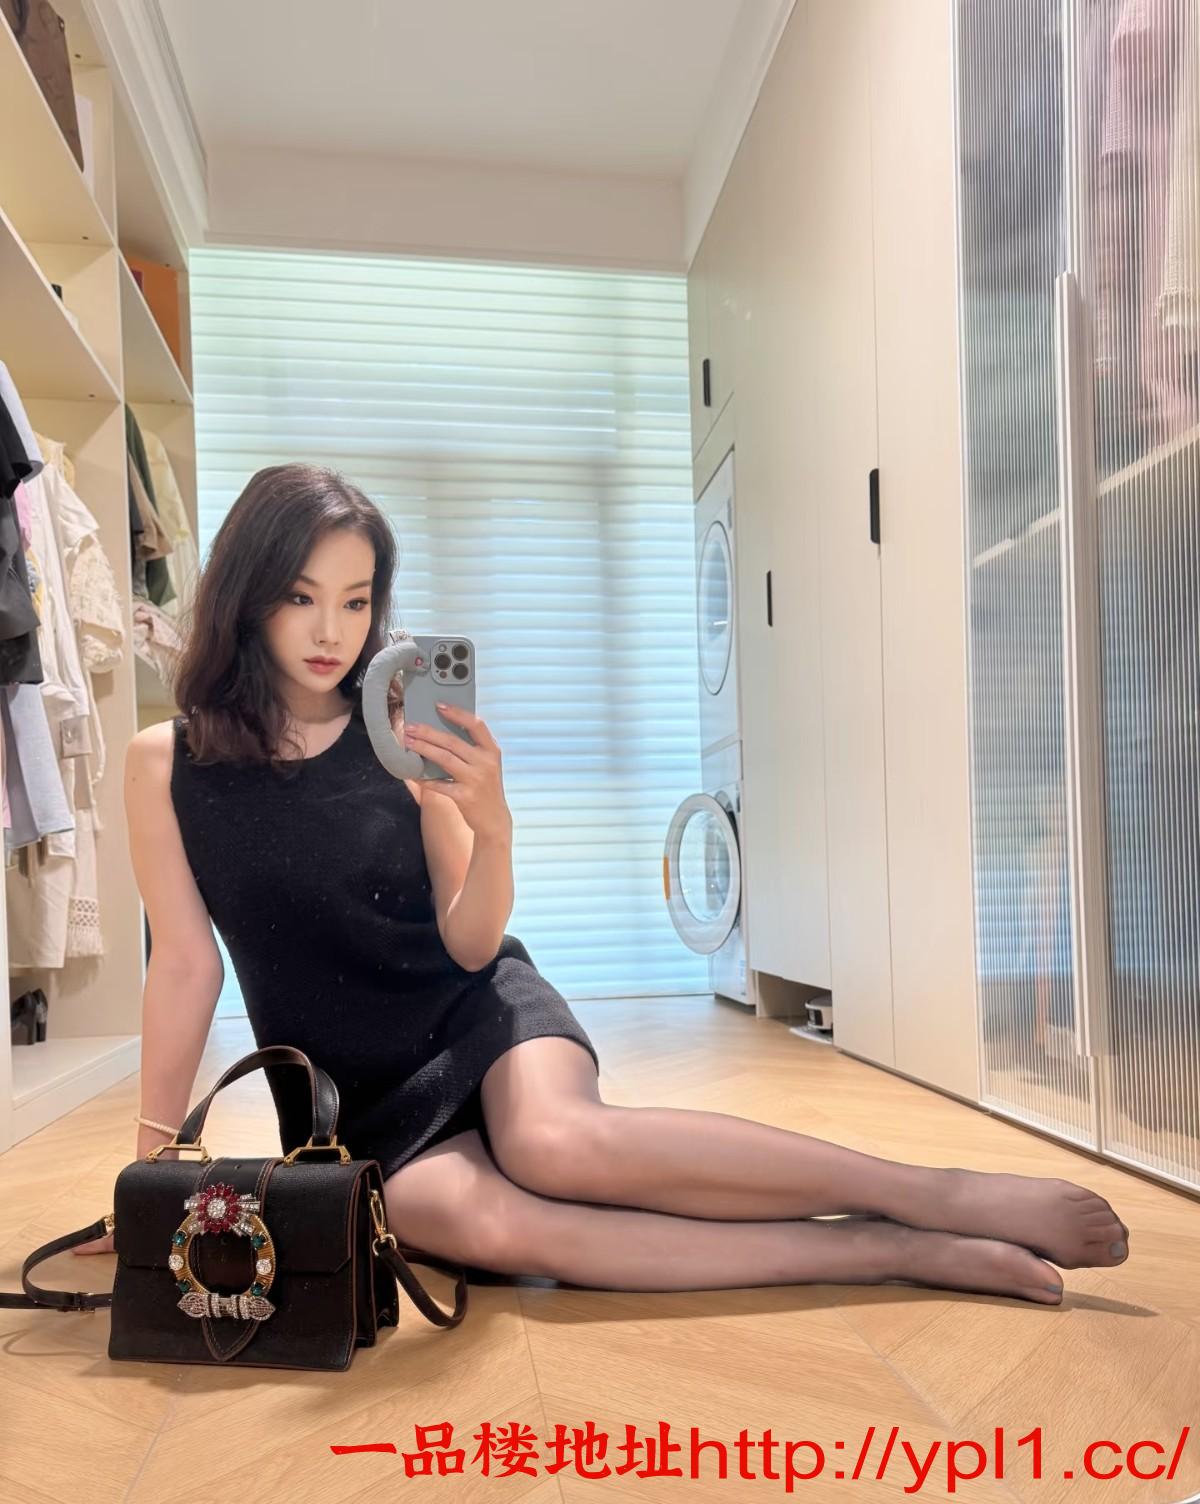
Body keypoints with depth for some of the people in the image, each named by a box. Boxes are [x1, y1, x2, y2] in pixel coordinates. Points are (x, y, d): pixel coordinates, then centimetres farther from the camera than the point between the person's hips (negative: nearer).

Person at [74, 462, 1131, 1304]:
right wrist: (153, 1162, 2)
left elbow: (470, 946, -6)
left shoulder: (403, 735, -5)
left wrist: (491, 826, -25)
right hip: (355, 1097, 1)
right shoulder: (166, 764, -2)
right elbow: (185, 964, 1)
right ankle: (905, 1255, -28)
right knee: (482, 1223, -33)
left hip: (474, 1012, 0)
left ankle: (951, 1196, -22)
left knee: (558, 1144, -36)